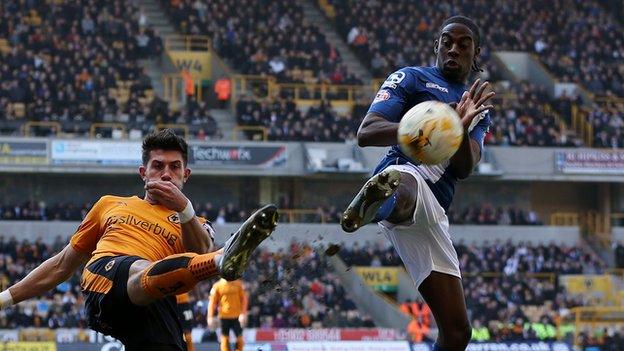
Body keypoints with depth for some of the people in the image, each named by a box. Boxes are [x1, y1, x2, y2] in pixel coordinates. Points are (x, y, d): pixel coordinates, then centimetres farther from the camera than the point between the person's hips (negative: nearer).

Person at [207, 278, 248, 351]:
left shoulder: (238, 284, 2)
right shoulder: (217, 286, -1)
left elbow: (243, 299, 2)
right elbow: (212, 302, 0)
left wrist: (243, 314, -8)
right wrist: (210, 317, -5)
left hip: (237, 317, 1)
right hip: (224, 317, -1)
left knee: (239, 337, 5)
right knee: (225, 338, -3)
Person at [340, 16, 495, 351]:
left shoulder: (479, 112, 29)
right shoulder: (412, 78, 14)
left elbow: (464, 169, 10)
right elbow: (365, 133, -1)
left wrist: (462, 127, -11)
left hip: (433, 214, 7)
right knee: (404, 189, -48)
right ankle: (373, 200, -85)